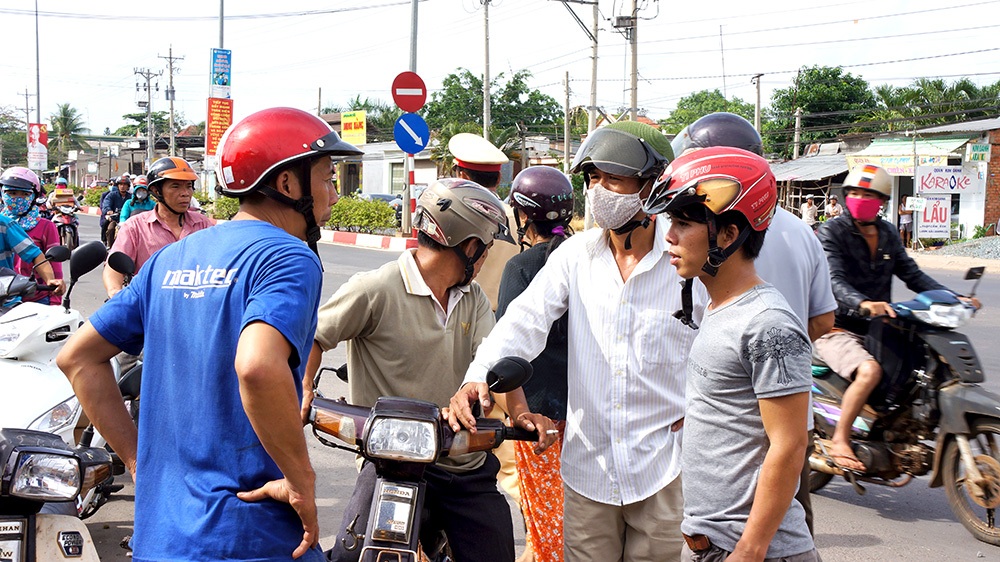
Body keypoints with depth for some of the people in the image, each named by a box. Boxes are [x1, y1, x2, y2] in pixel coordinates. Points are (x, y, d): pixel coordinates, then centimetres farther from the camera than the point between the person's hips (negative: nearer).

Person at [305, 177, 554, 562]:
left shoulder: (473, 298, 12)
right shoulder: (376, 290, -9)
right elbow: (312, 336, -4)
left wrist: (519, 411, -18)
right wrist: (303, 393, -20)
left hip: (467, 466, 6)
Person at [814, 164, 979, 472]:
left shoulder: (888, 234, 14)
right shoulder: (832, 231, -8)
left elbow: (911, 273, 12)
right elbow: (835, 281, -22)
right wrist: (863, 304, -42)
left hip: (877, 328, 7)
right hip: (838, 329, -7)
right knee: (870, 371, -34)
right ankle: (839, 441, -21)